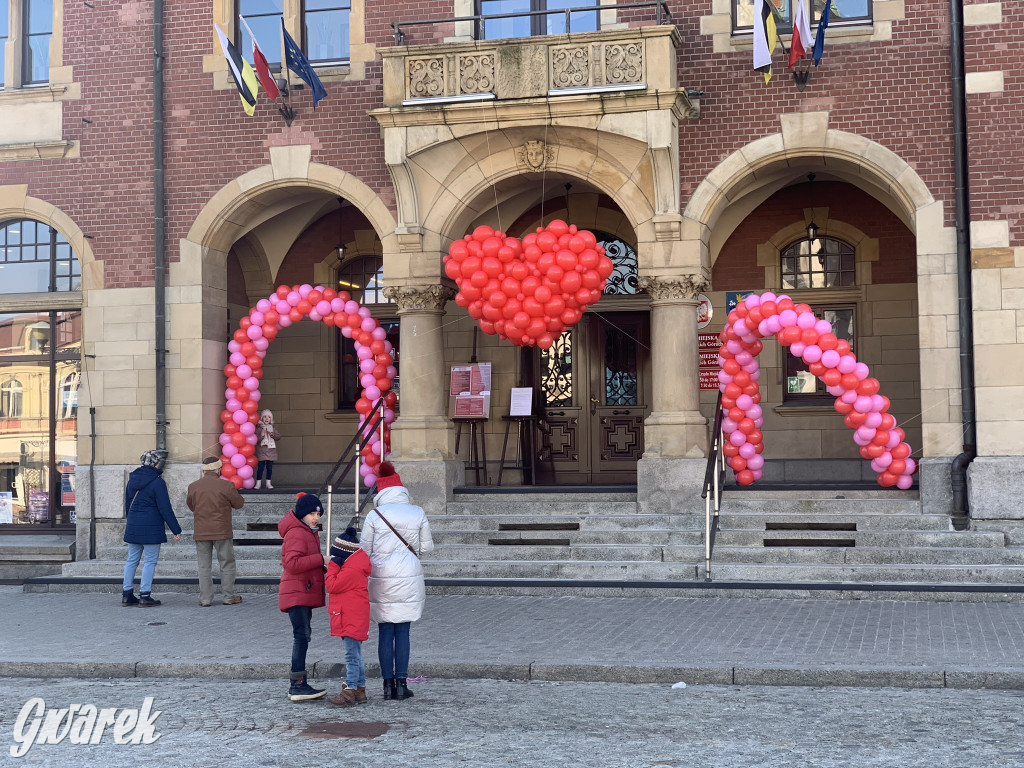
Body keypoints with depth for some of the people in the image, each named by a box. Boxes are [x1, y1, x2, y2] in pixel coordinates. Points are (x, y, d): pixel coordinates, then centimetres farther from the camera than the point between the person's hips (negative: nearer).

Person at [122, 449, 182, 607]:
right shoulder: (157, 482, -12)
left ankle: (127, 594, 14)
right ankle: (145, 595, -1)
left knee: (132, 560, 12)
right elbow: (165, 509, -13)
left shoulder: (132, 479, 10)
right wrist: (176, 530, -9)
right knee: (150, 561, 0)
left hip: (132, 527, 7)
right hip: (151, 528, -7)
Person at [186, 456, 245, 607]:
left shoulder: (193, 487, -1)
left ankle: (205, 599, 8)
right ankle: (229, 597, 12)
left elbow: (190, 505, 14)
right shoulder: (226, 486, -11)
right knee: (227, 564, 9)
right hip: (222, 532, -2)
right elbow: (239, 504, 1)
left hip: (201, 532, 2)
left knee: (204, 566, 9)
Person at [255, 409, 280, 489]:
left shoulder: (273, 429, 9)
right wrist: (261, 436, -24)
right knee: (260, 467, -3)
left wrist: (272, 435, -15)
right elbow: (256, 440, -8)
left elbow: (278, 437, 2)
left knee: (269, 467, 6)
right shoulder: (259, 429, -2)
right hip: (261, 452, -3)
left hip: (271, 452, 3)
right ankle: (258, 483, 4)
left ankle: (268, 483, 14)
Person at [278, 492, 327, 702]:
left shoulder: (310, 533, 19)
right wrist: (321, 559, -24)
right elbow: (292, 563, -27)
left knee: (303, 636, 13)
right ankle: (298, 686, -13)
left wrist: (322, 568, 6)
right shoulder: (296, 534, -15)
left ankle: (297, 685, 19)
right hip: (297, 594, -11)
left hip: (305, 594, 11)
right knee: (301, 636, -13)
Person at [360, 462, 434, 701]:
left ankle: (388, 685, 8)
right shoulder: (417, 513, 0)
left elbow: (365, 550, -1)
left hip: (381, 579, -1)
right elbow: (426, 547, 5)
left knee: (385, 632, 6)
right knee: (403, 631, 5)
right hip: (409, 578, 1)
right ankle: (401, 684, 5)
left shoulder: (374, 515, -5)